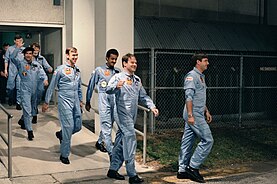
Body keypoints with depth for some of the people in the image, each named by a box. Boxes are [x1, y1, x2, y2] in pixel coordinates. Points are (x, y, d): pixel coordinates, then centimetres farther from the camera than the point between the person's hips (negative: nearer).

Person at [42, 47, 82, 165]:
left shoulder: (77, 70, 12)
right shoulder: (60, 70, -7)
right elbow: (51, 87, -2)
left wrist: (80, 100, 23)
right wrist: (46, 102, -1)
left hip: (75, 102, 6)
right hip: (65, 101, -6)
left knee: (78, 126, 7)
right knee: (69, 126, -9)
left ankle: (61, 134, 37)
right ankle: (64, 155, 4)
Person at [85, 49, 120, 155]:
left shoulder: (118, 71, 13)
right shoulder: (99, 70, 3)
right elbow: (91, 86, 8)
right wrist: (88, 102, 10)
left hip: (115, 100, 5)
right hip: (104, 99, -5)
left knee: (109, 124, 13)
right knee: (106, 125, -9)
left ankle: (99, 142, 36)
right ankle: (111, 152, -10)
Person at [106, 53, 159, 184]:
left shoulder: (137, 80, 19)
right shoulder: (118, 77, -5)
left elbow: (143, 96, 23)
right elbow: (108, 90, -20)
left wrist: (152, 106, 8)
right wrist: (116, 86, -42)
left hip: (132, 115, 8)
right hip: (123, 113, -7)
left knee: (121, 141, 12)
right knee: (130, 139, -13)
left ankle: (113, 169, 22)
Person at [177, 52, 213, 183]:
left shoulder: (201, 76, 20)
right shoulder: (191, 75, -11)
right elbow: (188, 97, -19)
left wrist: (206, 111, 24)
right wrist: (190, 115, -24)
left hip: (197, 114, 10)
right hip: (194, 115, -10)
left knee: (187, 142, 10)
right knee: (207, 140, -8)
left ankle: (182, 170, 16)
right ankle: (193, 167, -3)